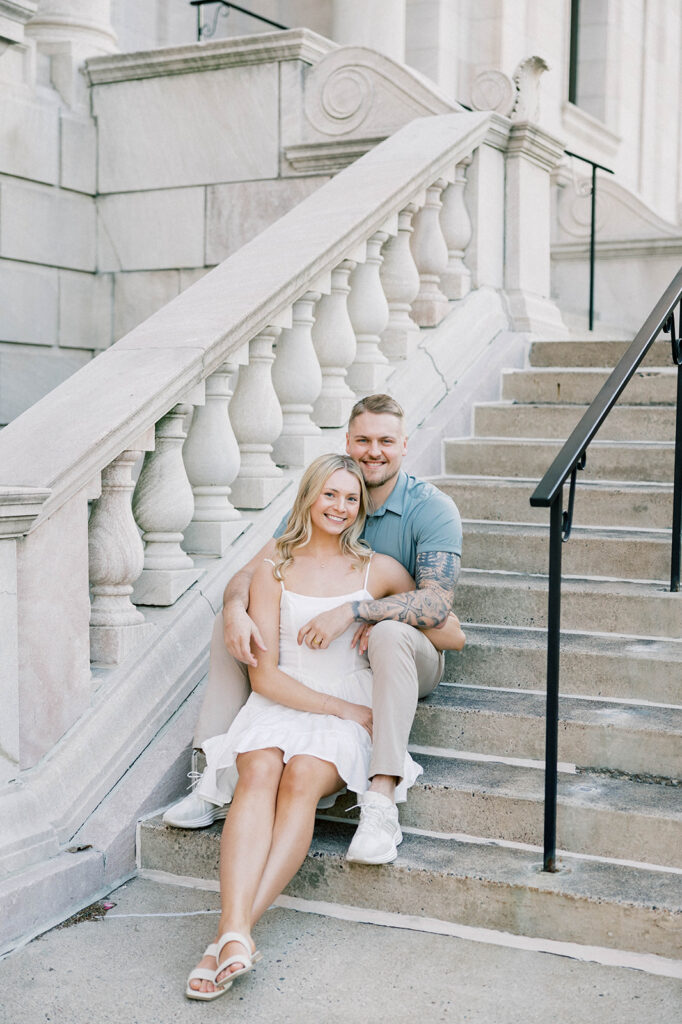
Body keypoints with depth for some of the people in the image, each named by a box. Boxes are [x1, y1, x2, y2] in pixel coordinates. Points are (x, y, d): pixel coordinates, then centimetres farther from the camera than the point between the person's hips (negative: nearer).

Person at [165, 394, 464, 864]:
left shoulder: (432, 508, -13)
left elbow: (437, 604, -25)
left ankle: (381, 802, -40)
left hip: (412, 655, -5)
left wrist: (353, 611, -37)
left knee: (390, 633, -40)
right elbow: (254, 570, -6)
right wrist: (236, 609, -30)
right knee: (232, 621, -9)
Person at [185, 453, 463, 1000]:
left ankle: (235, 932, -38)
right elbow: (264, 673, 0)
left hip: (348, 715, 0)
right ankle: (235, 935, -44)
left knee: (302, 778, -32)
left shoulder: (378, 570, 10)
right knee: (259, 772, -33)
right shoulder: (274, 571, 8)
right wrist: (344, 708, -9)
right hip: (278, 704, 0)